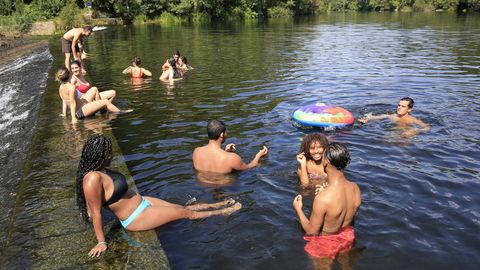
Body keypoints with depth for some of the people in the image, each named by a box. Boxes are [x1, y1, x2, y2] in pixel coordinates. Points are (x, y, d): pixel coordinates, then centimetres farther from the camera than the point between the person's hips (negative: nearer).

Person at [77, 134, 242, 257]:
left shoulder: (101, 170, -4)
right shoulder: (93, 179, -32)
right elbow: (96, 212, -26)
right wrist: (101, 242, -20)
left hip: (141, 202, 8)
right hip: (136, 218, -8)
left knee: (182, 207, 16)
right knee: (185, 212, 4)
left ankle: (218, 205, 32)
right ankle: (223, 212, 22)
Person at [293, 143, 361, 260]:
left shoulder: (322, 199, -39)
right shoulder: (356, 188, -19)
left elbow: (311, 231, -23)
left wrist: (298, 209, -7)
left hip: (326, 244, -5)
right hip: (347, 238, 5)